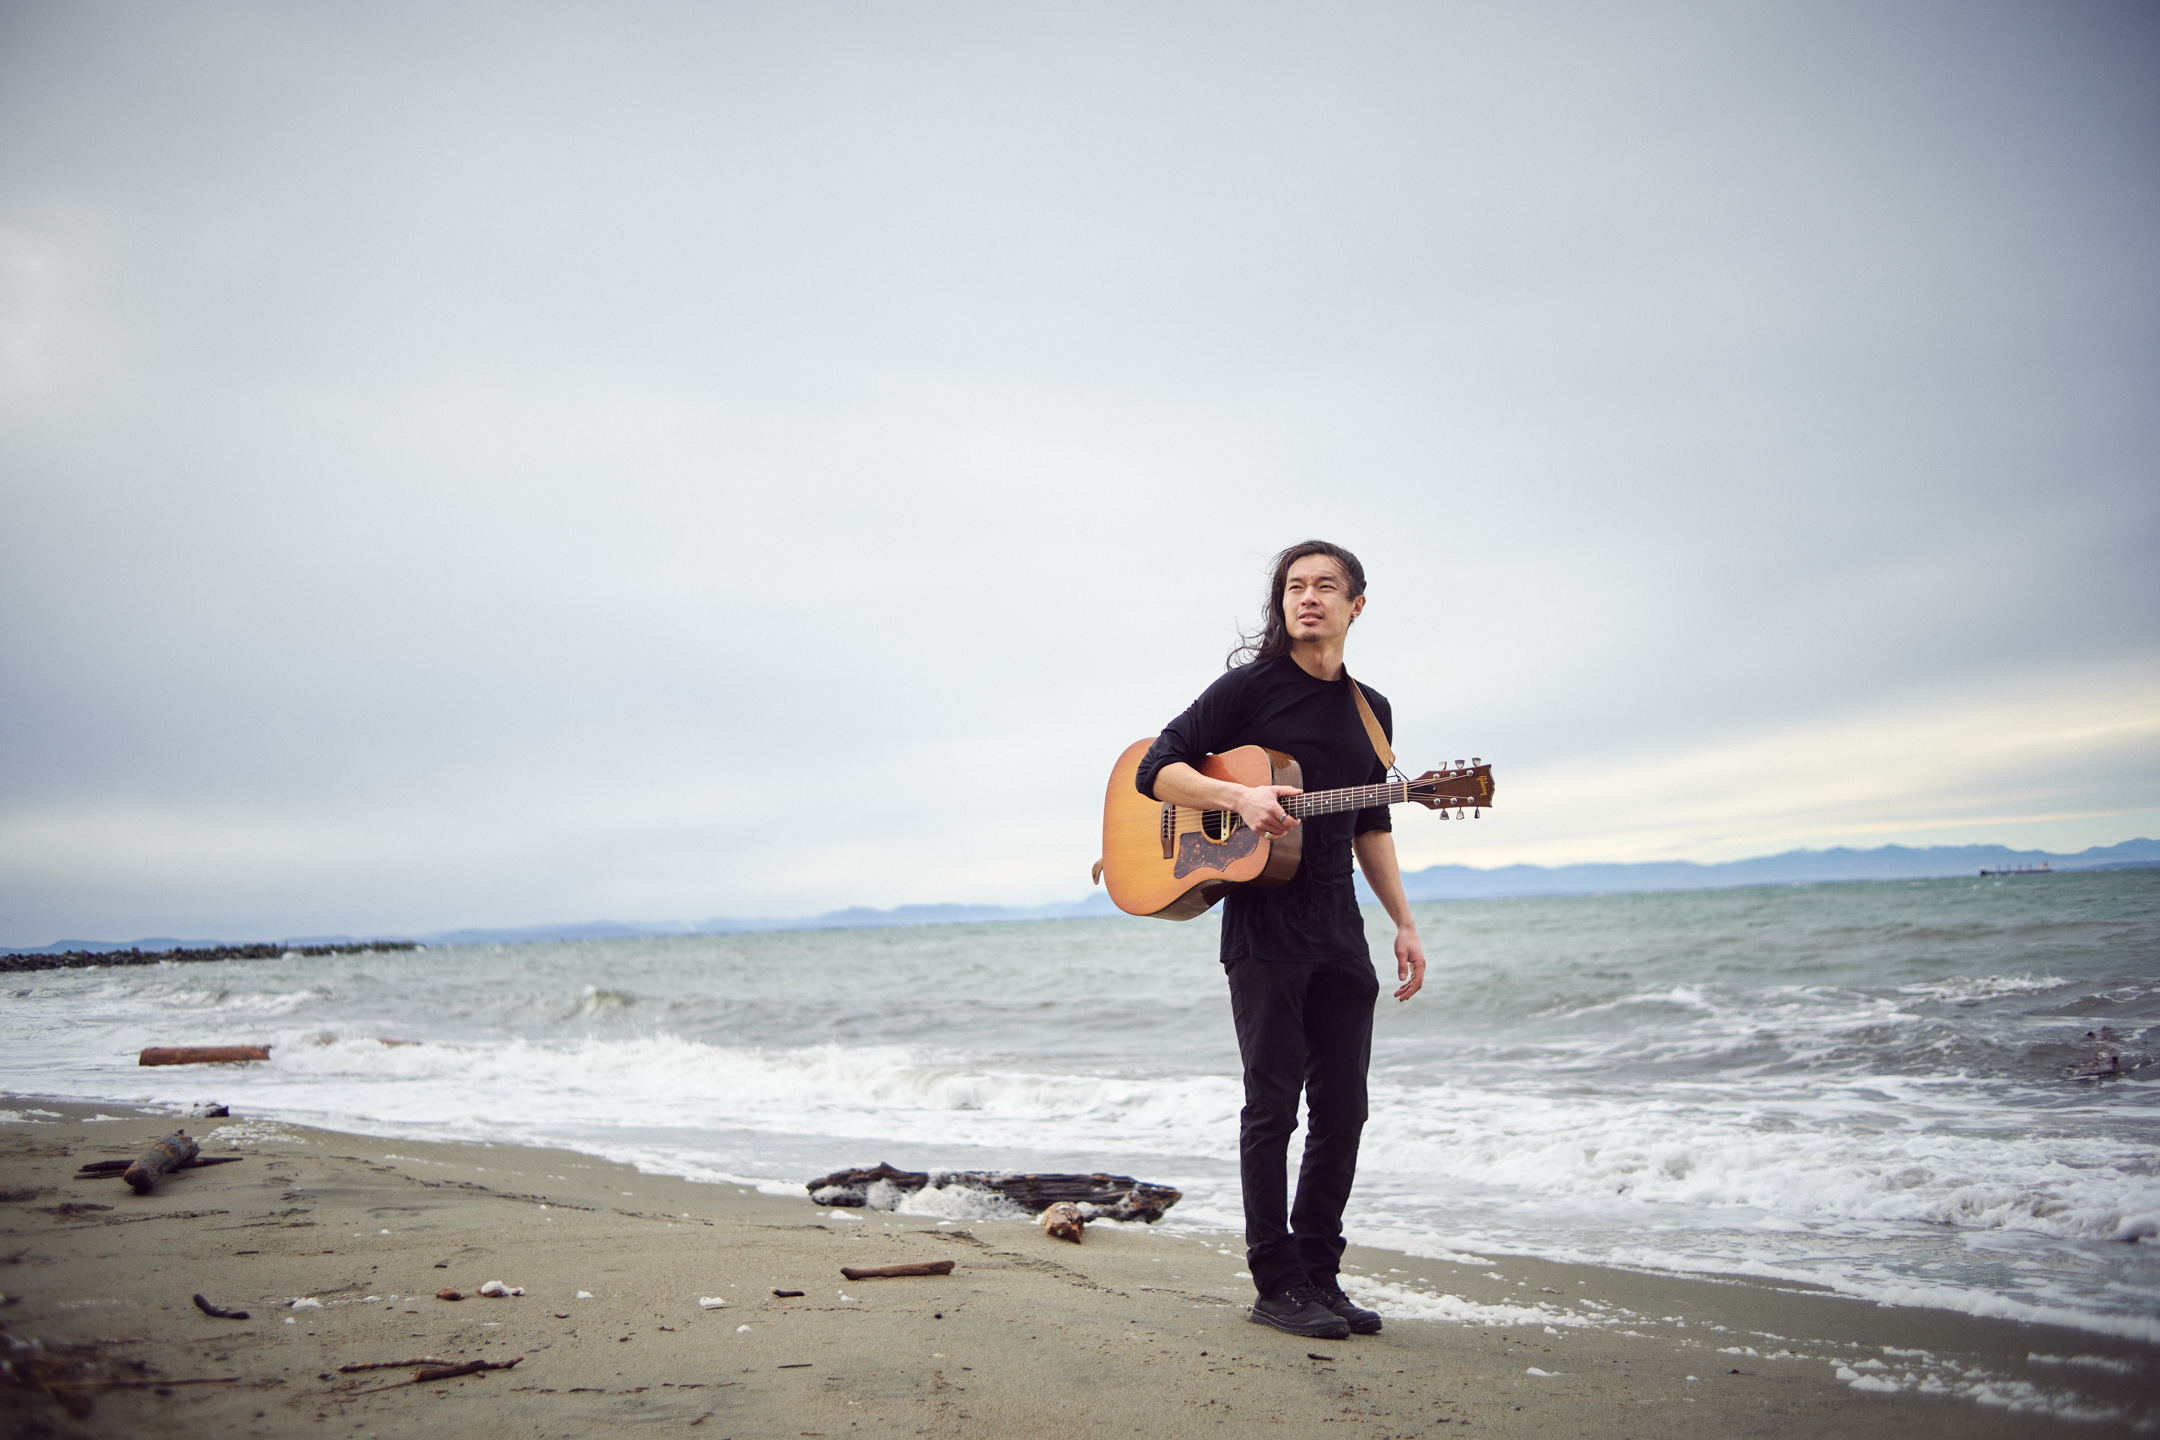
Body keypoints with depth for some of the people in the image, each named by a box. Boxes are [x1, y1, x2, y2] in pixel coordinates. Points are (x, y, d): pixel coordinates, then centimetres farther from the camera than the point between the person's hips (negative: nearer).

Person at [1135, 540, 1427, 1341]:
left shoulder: (1371, 711, 15)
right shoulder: (1250, 686, -2)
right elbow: (1156, 771, -7)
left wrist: (1403, 925, 14)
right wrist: (1240, 797, -22)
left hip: (1339, 928, 6)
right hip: (1263, 922, -5)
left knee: (1343, 1106, 7)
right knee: (1275, 1103, -1)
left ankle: (1320, 1275, 20)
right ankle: (1276, 1285, 10)